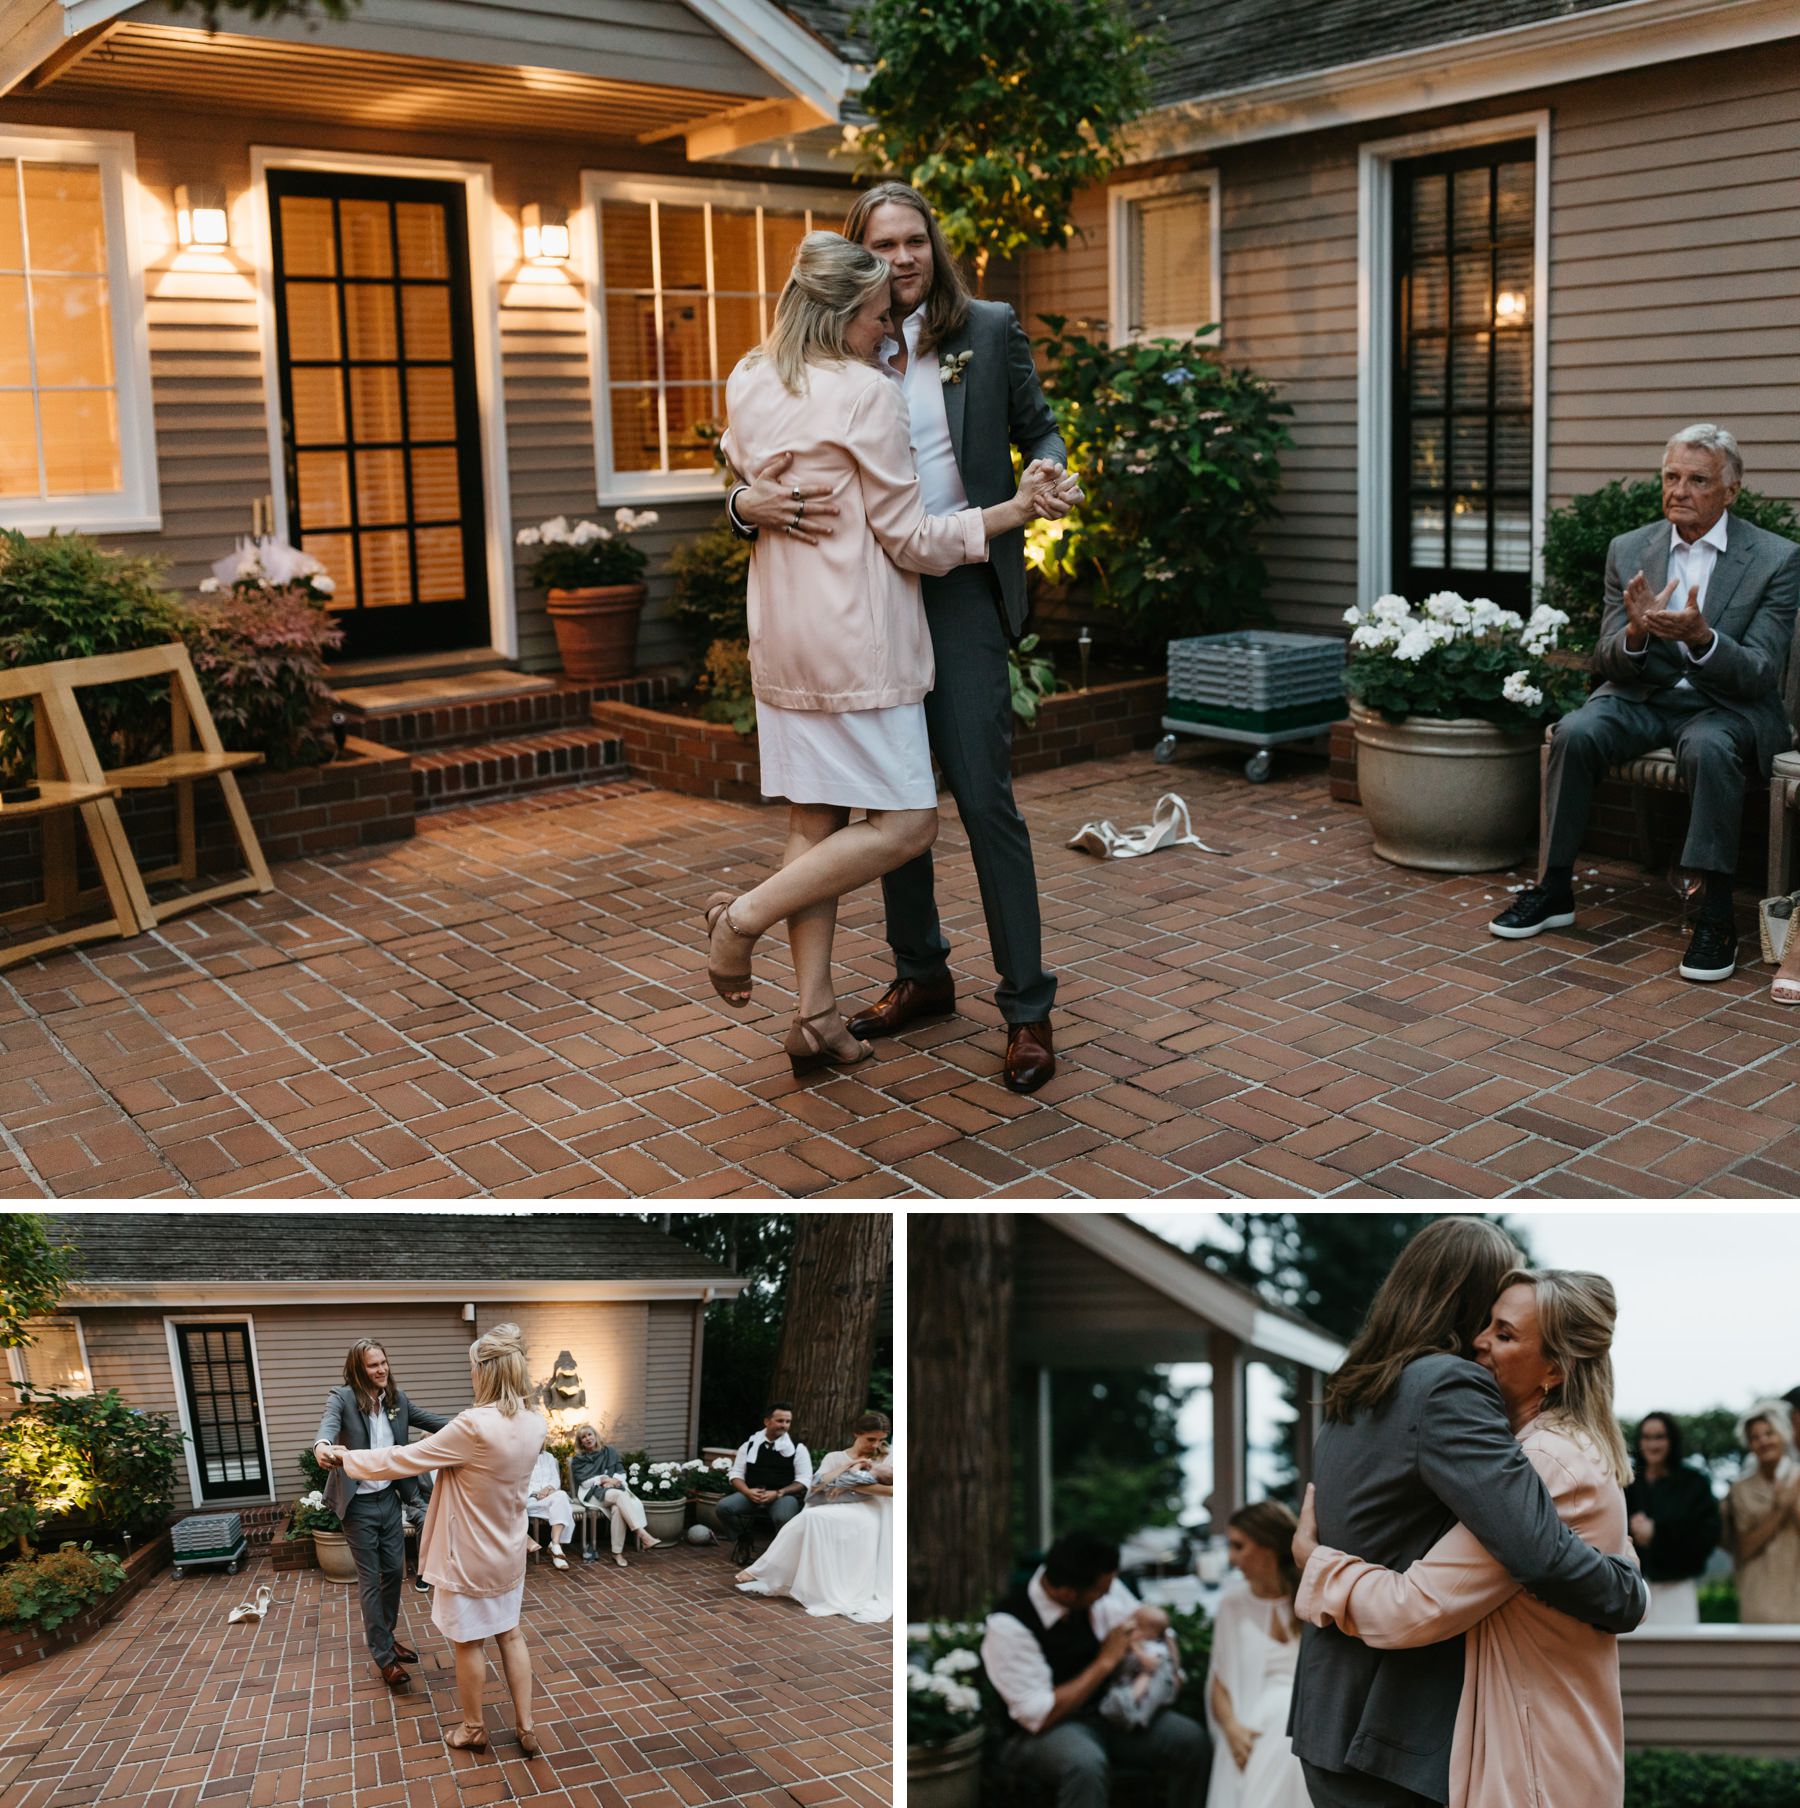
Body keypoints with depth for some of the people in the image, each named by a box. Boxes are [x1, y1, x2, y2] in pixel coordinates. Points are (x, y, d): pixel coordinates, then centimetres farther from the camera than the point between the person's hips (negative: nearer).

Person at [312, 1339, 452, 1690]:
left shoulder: (396, 1398, 2)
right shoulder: (342, 1398, -15)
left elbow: (429, 1418, 0)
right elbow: (329, 1423, -34)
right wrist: (322, 1445, -58)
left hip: (389, 1498, 5)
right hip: (359, 1503, -5)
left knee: (394, 1571, 15)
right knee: (370, 1580, 2)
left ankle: (387, 1637, 34)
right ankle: (384, 1657, 10)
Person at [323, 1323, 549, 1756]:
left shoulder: (474, 1427, -30)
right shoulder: (535, 1425, -8)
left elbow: (403, 1459, -19)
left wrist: (348, 1458, -4)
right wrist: (445, 1442, 29)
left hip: (470, 1555, -6)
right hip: (507, 1551, 6)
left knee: (468, 1641, 13)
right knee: (510, 1633, 18)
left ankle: (473, 1729, 29)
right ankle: (526, 1726, 23)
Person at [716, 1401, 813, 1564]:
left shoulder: (797, 1447, 2)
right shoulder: (750, 1444, 9)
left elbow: (804, 1480, -3)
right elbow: (736, 1474, 9)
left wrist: (778, 1493, -16)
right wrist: (748, 1492, -13)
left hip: (784, 1495, -2)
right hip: (751, 1493, 3)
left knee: (783, 1518, -37)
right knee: (724, 1506, -24)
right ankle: (742, 1541, 4)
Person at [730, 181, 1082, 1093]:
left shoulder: (990, 329, 3)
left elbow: (1037, 429, 12)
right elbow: (769, 462, 4)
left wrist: (1051, 476, -12)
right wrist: (752, 500, -20)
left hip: (961, 590, -3)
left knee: (984, 796, -8)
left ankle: (1027, 1007, 0)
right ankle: (920, 975, 29)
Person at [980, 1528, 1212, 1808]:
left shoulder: (1106, 1590, -6)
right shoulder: (1007, 1626, -23)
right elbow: (1039, 1715, -24)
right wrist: (1105, 1662, -21)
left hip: (1113, 1711, 6)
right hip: (1043, 1732, -6)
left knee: (1192, 1740, -19)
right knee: (1086, 1764, -39)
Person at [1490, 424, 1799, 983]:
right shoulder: (1628, 550, 2)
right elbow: (1608, 663, 0)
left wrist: (1701, 637, -33)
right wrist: (1636, 632, -25)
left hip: (1726, 706, -3)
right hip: (1642, 696, 3)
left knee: (1708, 747, -37)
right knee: (1575, 732, -27)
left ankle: (1716, 915, -29)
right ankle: (1555, 889, -14)